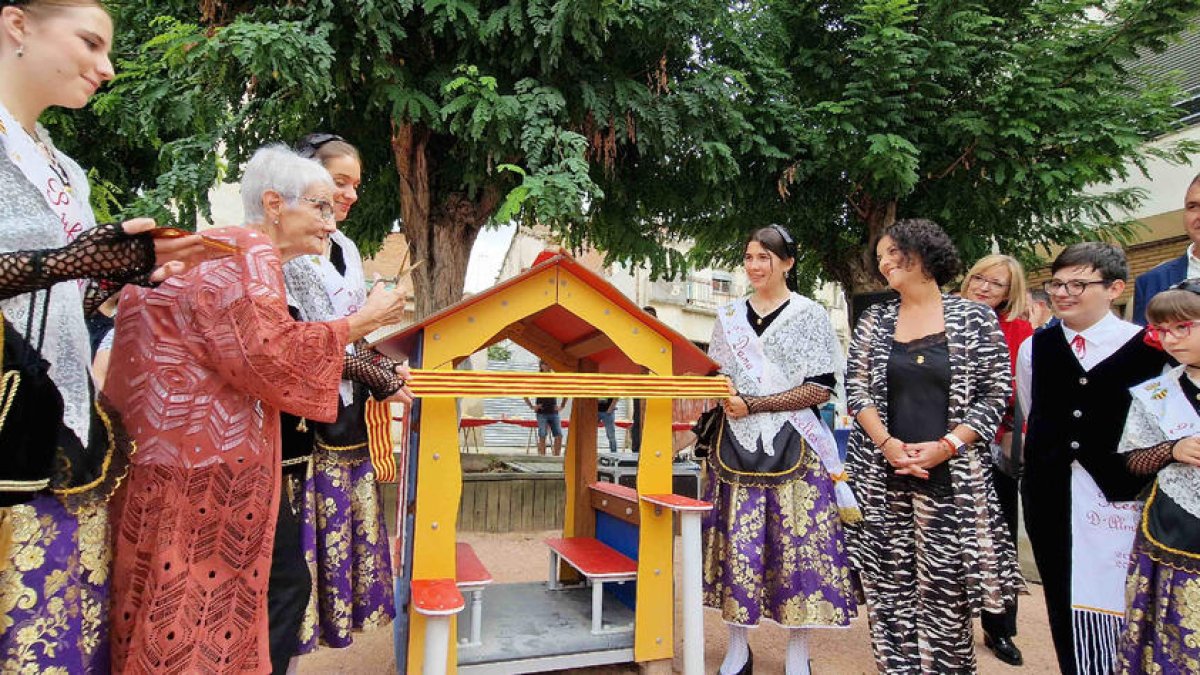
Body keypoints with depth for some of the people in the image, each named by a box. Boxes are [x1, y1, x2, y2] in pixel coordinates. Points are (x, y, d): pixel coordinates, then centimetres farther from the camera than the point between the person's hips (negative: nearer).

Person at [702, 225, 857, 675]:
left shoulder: (810, 315, 1)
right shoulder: (728, 317, 12)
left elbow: (820, 388, -6)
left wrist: (752, 405, -13)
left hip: (793, 448, -3)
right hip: (737, 446, 3)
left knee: (797, 545, -2)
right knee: (736, 545, 3)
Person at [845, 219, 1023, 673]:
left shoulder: (975, 317, 3)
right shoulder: (874, 318, 10)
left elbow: (995, 393, 1)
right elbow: (856, 388, 6)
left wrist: (946, 446, -11)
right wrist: (887, 443, -9)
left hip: (951, 477, -2)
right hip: (881, 475, 2)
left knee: (945, 587, 1)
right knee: (889, 585, 5)